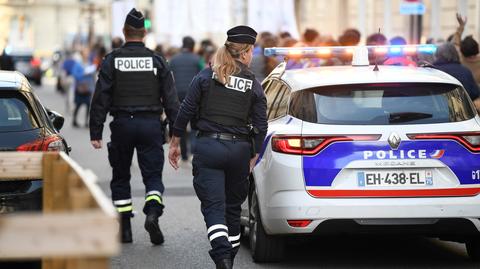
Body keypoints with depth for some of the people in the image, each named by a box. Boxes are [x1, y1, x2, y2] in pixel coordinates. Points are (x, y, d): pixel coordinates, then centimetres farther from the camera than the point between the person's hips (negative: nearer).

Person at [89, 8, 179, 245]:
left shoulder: (112, 60, 0)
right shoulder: (157, 61, 4)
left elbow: (100, 98, -4)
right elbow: (171, 99, 2)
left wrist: (95, 132, -2)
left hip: (122, 124, 0)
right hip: (151, 125, 0)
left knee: (121, 177, 13)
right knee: (153, 175, 5)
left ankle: (124, 228, 13)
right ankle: (153, 212, -23)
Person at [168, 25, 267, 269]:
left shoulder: (206, 76, 1)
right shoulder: (254, 85, 3)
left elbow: (186, 110, 0)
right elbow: (260, 126, 1)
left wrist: (175, 143, 8)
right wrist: (253, 157, 12)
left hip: (208, 147, -1)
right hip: (239, 150, 1)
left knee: (213, 206, -6)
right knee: (232, 208, 16)